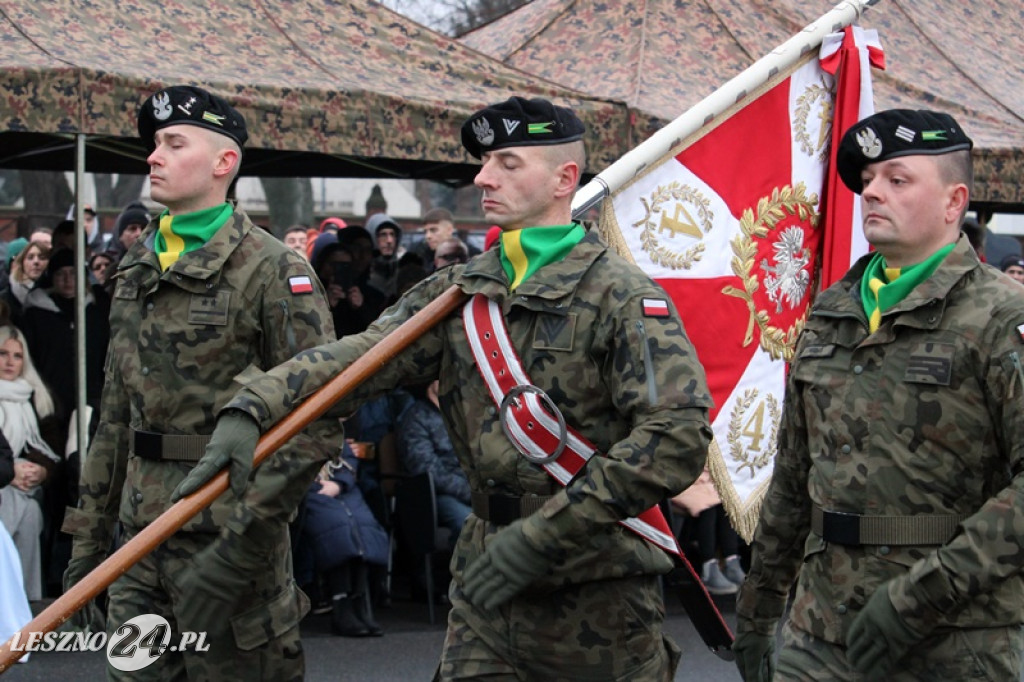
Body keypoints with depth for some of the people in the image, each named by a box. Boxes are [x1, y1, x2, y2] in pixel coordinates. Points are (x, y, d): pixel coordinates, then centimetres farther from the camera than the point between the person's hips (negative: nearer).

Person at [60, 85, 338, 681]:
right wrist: (89, 537, 16)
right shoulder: (137, 269, 13)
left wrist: (243, 541, -21)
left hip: (225, 536, -6)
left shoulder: (271, 268, -10)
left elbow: (319, 420, -17)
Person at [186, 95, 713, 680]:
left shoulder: (624, 296, -11)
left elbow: (678, 435, -20)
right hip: (486, 583, 4)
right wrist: (252, 407, -24)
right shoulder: (459, 291, 6)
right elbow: (361, 354, -6)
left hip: (598, 594, -4)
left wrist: (545, 535, -21)